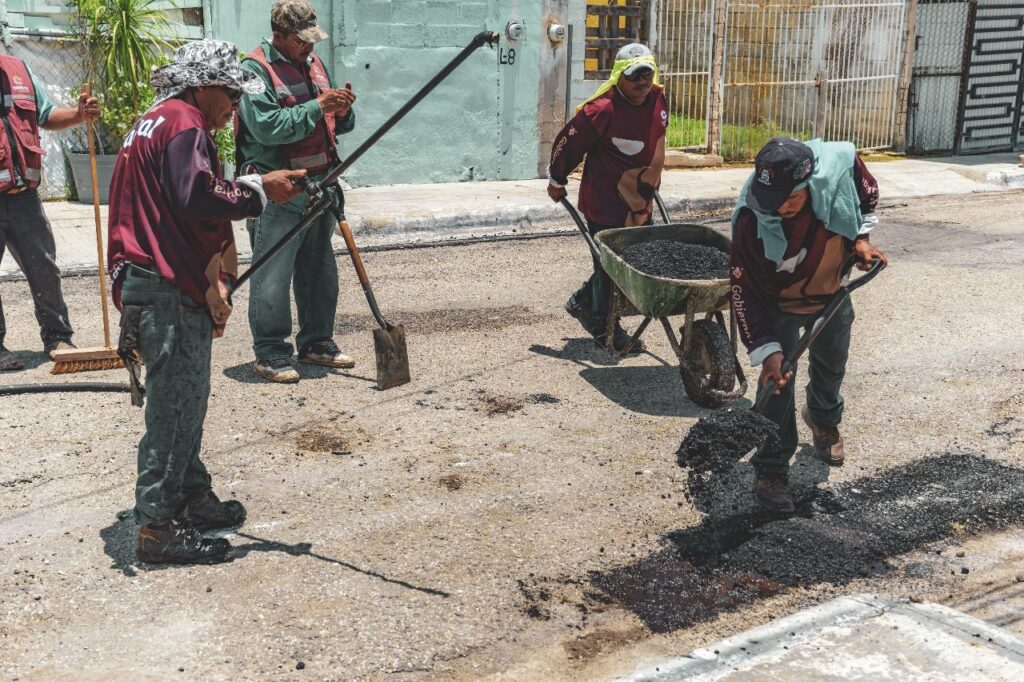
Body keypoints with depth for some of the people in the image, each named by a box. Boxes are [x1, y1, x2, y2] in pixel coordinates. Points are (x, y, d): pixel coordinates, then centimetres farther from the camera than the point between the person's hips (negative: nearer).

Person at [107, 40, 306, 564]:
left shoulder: (155, 122, 24)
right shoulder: (184, 123, -9)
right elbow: (195, 197, -24)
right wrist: (258, 189, -13)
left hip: (146, 281, 11)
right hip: (170, 290, -11)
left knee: (186, 399, 18)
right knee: (176, 405, -7)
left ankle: (192, 498, 28)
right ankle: (157, 527, -2)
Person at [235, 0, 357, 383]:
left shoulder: (314, 64, 15)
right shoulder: (255, 69, -8)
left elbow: (335, 126, 21)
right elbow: (266, 126, -22)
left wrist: (342, 112, -2)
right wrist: (317, 106, -22)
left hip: (319, 186, 8)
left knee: (320, 271, 14)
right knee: (273, 276, -5)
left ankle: (316, 344, 26)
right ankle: (269, 354, 4)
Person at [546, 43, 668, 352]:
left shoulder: (658, 100, 2)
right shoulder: (602, 110, -21)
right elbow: (567, 143, -11)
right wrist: (557, 181, 1)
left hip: (640, 202, 8)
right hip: (605, 204, -8)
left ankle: (582, 303, 33)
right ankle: (605, 328, 23)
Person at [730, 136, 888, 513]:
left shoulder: (842, 163, -33)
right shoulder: (752, 220, -39)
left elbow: (867, 193, -5)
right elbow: (745, 290, -31)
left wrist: (861, 237, -14)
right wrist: (767, 349, -35)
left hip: (833, 292, 4)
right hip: (781, 304, -4)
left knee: (831, 364, 24)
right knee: (777, 381, -9)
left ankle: (824, 419, 56)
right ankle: (771, 470, 7)